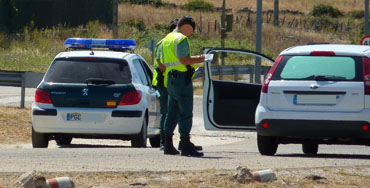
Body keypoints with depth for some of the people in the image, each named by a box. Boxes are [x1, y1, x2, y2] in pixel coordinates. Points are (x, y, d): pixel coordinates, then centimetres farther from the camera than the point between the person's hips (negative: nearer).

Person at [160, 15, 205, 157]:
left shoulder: (166, 39, 19)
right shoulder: (181, 39, -11)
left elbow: (162, 63, 21)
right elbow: (184, 60, -20)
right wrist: (199, 59, -7)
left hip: (170, 80, 9)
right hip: (182, 78, -9)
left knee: (172, 113, 13)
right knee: (186, 113, -10)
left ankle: (168, 145, 13)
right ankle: (186, 145, -15)